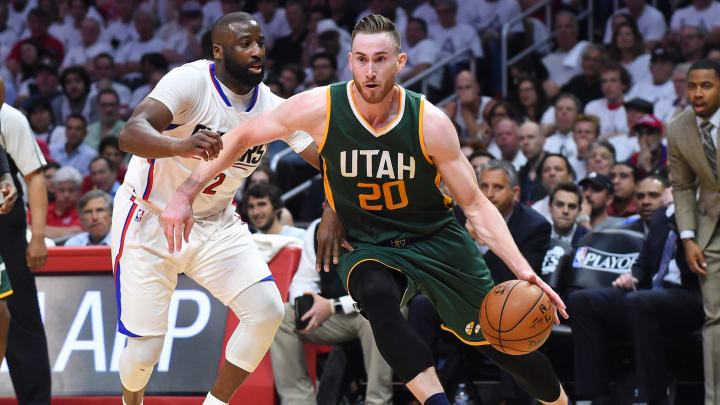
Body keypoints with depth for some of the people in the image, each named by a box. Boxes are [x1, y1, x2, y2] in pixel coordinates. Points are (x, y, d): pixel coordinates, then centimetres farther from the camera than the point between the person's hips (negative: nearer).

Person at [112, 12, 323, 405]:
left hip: (215, 223, 5)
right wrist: (180, 145, -59)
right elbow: (131, 135, -39)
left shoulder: (272, 107, -7)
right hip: (150, 219, -5)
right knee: (145, 350, -6)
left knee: (267, 310, -14)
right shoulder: (191, 81, -24)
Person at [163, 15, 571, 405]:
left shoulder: (430, 123, -19)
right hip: (368, 246, 0)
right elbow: (240, 138, -5)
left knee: (499, 341, 4)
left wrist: (523, 270, -24)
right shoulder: (321, 108, -19)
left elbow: (475, 204, -13)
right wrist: (185, 195, -10)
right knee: (378, 298, -36)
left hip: (437, 238, 1)